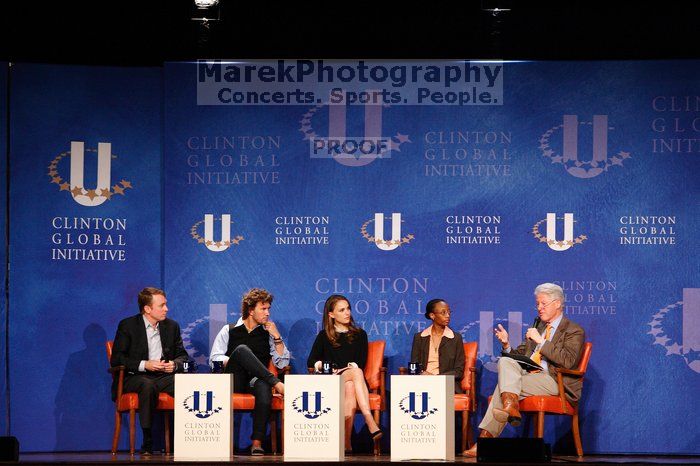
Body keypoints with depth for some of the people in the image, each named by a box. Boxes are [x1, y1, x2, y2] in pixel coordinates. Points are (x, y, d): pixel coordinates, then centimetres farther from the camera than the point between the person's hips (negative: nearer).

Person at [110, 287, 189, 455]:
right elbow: (116, 359, -6)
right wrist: (144, 365, -18)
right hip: (135, 377, -4)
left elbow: (183, 355, 16)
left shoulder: (171, 326, 14)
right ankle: (148, 444, -33)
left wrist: (174, 364, -8)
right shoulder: (127, 325, 0)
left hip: (163, 376, 4)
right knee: (147, 385, -39)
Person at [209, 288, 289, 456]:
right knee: (242, 349, -30)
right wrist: (234, 361, -11)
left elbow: (282, 363, 12)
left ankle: (257, 442, -40)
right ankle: (276, 383, -29)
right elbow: (214, 359, 6)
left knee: (263, 386, -38)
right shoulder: (229, 330, 16)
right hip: (233, 381, -1)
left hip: (256, 380, 1)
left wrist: (277, 337, 3)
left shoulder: (267, 334, 19)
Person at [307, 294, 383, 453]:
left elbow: (361, 363, 8)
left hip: (352, 380, 1)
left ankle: (346, 442, -50)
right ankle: (371, 424, -54)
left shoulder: (359, 334, 19)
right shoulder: (324, 336, 17)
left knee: (350, 387, -38)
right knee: (355, 373, -36)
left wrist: (341, 370, -8)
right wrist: (321, 365, -13)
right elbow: (311, 361, 10)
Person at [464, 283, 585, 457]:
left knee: (504, 383, -25)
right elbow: (519, 356, 23)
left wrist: (541, 341, -15)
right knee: (505, 361, -24)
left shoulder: (574, 331, 3)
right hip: (527, 374, 6)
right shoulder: (537, 326, 24)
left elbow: (567, 361, -14)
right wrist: (506, 344, 2)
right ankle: (511, 408, -35)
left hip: (554, 382, -6)